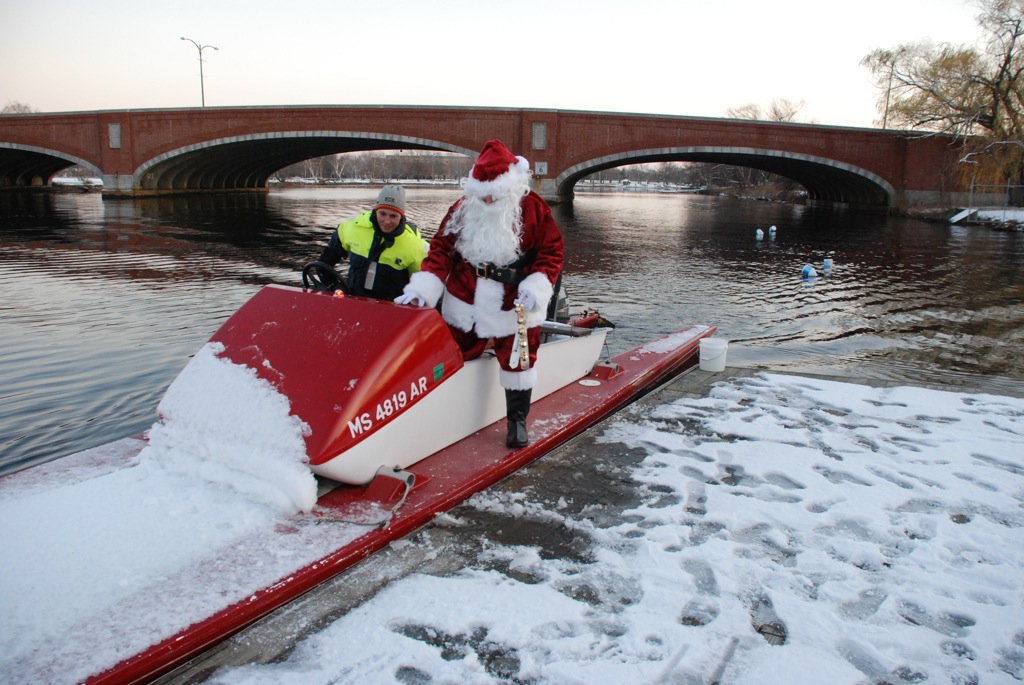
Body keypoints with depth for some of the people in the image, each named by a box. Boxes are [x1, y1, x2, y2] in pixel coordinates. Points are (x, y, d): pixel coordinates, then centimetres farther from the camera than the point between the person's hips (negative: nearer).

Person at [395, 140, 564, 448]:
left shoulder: (533, 209, -9)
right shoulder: (463, 208, -2)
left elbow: (551, 253, -6)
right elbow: (441, 250, -1)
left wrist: (536, 289, -20)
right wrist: (421, 289, -12)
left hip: (514, 308, -2)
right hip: (464, 304, 3)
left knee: (517, 361, 8)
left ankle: (517, 419, 28)